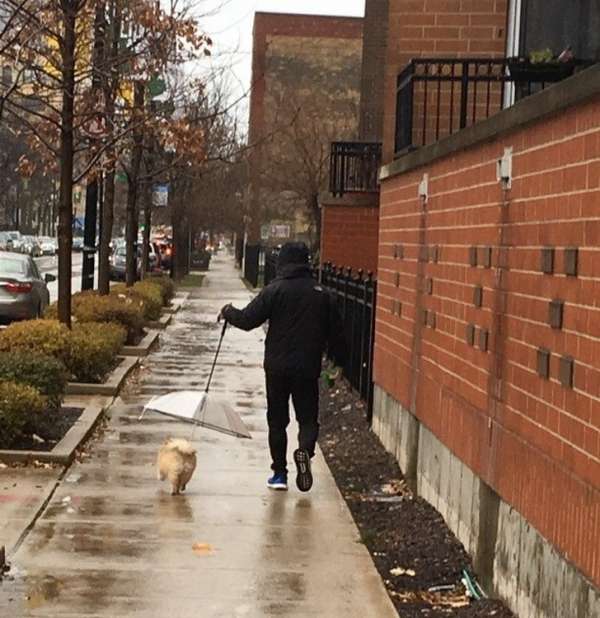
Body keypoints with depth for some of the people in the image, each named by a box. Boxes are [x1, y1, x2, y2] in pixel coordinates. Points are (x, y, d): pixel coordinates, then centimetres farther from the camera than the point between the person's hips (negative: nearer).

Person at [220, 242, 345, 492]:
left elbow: (247, 320, -8)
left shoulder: (274, 290, -7)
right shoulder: (322, 294, 2)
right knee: (308, 417, 10)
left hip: (277, 367, -1)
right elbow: (335, 333, 6)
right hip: (308, 368, 1)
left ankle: (279, 473, 11)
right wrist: (338, 360, 17)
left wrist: (228, 312, 11)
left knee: (277, 420, 11)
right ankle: (305, 449, -21)